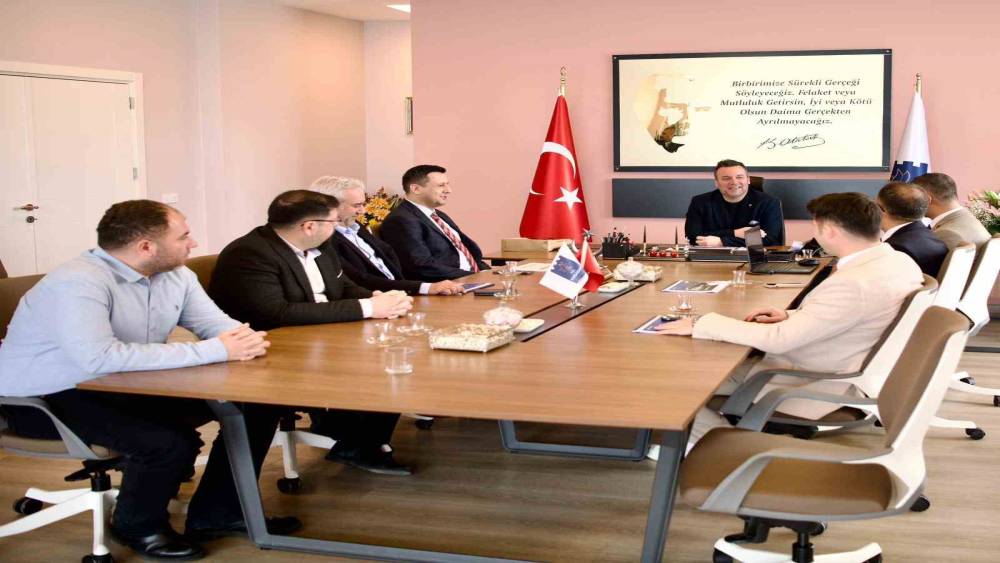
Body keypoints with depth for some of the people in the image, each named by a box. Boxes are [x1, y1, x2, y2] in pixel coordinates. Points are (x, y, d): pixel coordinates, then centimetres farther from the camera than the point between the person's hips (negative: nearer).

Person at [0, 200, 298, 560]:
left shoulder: (175, 275, -1)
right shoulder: (78, 283, -28)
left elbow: (218, 325, 4)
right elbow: (97, 358, -40)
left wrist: (244, 340, -24)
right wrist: (214, 351, -36)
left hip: (127, 388, 8)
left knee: (258, 405, -3)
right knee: (171, 443, -32)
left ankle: (215, 513, 13)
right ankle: (137, 526, -1)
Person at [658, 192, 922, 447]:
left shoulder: (855, 283, -31)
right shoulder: (900, 261, -2)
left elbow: (778, 339, -28)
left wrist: (700, 325, -20)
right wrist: (792, 316, 3)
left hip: (813, 388, -10)